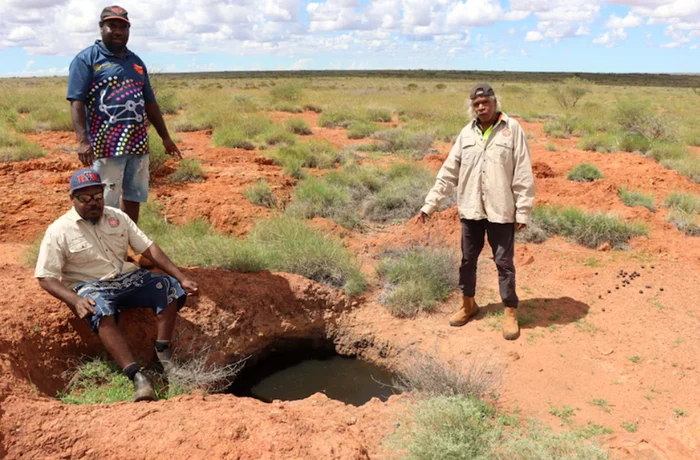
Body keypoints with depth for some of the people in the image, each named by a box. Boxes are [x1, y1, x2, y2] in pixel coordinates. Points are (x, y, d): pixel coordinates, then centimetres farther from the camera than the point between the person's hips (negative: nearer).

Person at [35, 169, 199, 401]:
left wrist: (181, 278, -5)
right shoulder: (58, 231, -6)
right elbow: (45, 277, -7)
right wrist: (75, 300, -27)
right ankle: (137, 375, -43)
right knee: (102, 312, -38)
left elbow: (149, 248, 4)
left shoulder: (117, 217, 5)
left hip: (127, 277, 5)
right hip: (91, 287, -4)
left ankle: (163, 354, -16)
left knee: (170, 287, -17)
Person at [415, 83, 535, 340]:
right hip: (470, 210, 4)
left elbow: (523, 175, -6)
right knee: (467, 259, 15)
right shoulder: (467, 133, 5)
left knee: (504, 263, 4)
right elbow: (448, 172, 6)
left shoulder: (512, 129, -5)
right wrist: (429, 205, 2)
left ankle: (510, 313, 20)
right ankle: (468, 304, 34)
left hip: (501, 211, -4)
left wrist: (523, 212, -9)